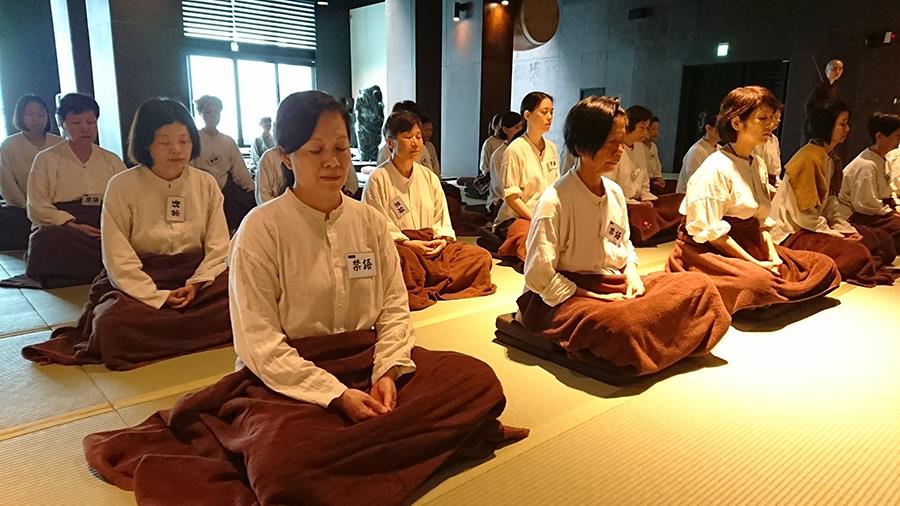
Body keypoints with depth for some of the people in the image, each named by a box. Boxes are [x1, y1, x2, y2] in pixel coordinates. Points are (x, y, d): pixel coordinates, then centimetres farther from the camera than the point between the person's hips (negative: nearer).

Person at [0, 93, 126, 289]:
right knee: (48, 239, -38)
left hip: (107, 227, 2)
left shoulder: (112, 160, 20)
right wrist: (73, 226, -15)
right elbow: (36, 206, 1)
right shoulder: (46, 159, 12)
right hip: (61, 226, -2)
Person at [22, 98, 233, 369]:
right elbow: (119, 260, -9)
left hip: (196, 277, 3)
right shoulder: (122, 186, -5)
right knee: (115, 322, -34)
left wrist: (196, 285, -16)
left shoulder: (206, 183, 3)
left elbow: (218, 248, 1)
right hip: (138, 281, -3)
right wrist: (158, 298, -19)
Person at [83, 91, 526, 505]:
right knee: (287, 458, -36)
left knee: (479, 382, -13)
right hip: (288, 375, -4)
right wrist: (336, 395, -20)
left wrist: (387, 372, -14)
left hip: (369, 363, 5)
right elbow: (259, 342, -13)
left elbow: (394, 309, 4)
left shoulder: (370, 222, 4)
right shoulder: (261, 229, -9)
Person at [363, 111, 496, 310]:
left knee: (481, 256, -20)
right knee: (405, 258, -44)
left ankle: (423, 291, -30)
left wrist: (443, 239, -5)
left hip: (432, 246, 6)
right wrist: (407, 242, -16)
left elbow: (442, 219, 17)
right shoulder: (378, 179, 1)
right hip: (399, 246, -6)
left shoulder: (429, 177, 19)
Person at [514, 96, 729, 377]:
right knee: (620, 324, -38)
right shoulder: (555, 201, -16)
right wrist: (593, 298, -18)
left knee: (699, 285, -6)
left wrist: (632, 275, -1)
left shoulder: (615, 193, 7)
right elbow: (538, 276, -17)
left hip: (615, 287, 7)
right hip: (565, 295, -7)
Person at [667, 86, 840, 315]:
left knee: (825, 266, 1)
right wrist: (755, 263, -18)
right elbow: (710, 231, -19)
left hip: (750, 247, 9)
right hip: (708, 251, -9)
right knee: (760, 281, -35)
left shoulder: (757, 165, 13)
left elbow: (762, 220, 15)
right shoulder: (716, 167, -15)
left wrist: (772, 255, -2)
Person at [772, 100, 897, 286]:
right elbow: (805, 215, -19)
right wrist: (840, 238, -13)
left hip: (817, 225, 10)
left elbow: (830, 206, 12)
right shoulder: (809, 158, -17)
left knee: (883, 241, 6)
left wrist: (849, 231, -2)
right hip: (792, 233, -10)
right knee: (857, 255, -26)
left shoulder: (831, 158, 14)